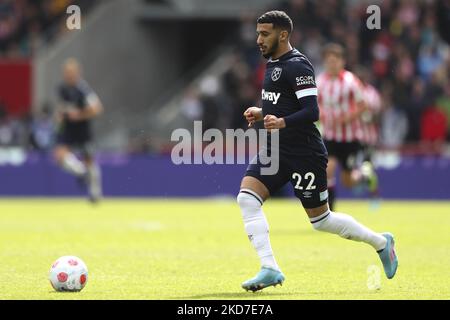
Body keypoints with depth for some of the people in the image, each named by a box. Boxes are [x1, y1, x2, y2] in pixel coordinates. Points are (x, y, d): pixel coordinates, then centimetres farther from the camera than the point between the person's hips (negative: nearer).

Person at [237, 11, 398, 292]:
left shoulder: (297, 66, -15)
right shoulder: (273, 64, 14)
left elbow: (312, 111, -23)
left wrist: (282, 122, -39)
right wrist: (261, 113, 9)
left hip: (304, 153, -8)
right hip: (275, 150, 9)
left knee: (321, 219, 2)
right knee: (247, 198, -12)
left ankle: (381, 242, 23)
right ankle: (269, 269, -13)